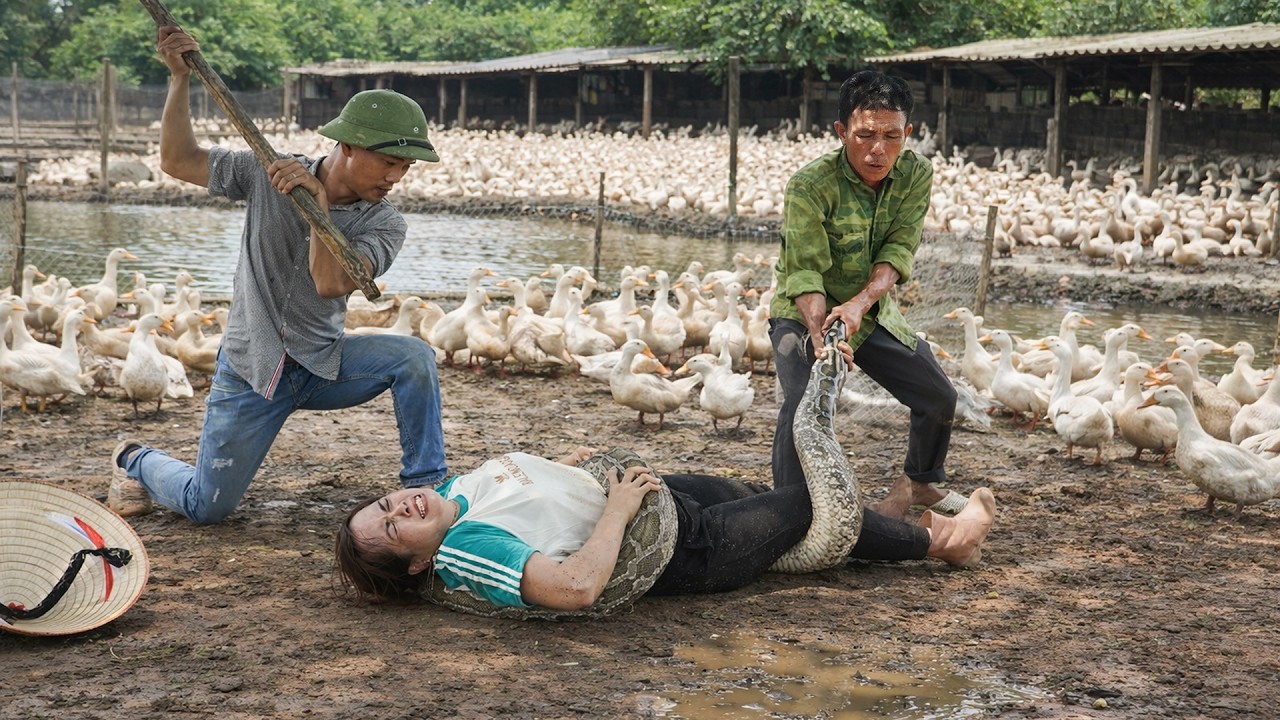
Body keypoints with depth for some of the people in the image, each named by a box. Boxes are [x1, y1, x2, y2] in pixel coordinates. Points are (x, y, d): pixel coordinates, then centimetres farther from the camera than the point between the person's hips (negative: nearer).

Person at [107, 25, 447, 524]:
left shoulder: (384, 224, -11)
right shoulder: (269, 173, -9)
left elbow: (331, 283, -27)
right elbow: (178, 161, -3)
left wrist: (319, 202, -35)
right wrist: (180, 79, -11)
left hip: (322, 367, 1)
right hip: (251, 370, -1)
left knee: (413, 357, -27)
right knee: (207, 507, 1)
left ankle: (427, 490, -14)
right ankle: (135, 462, 34)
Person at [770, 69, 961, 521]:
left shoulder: (916, 175, -12)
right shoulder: (810, 185, -25)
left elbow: (898, 251, -18)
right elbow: (805, 272, -29)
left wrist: (859, 303, -36)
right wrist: (820, 336, -45)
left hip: (875, 311, 5)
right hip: (805, 314, -5)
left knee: (939, 398, 9)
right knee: (803, 403, -28)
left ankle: (919, 481, 37)